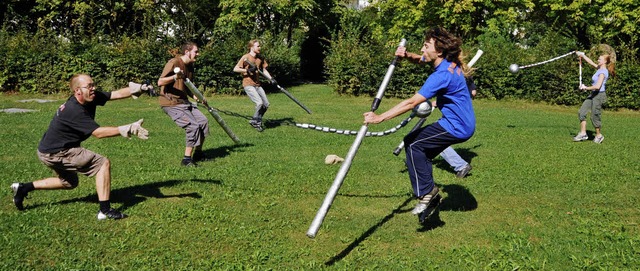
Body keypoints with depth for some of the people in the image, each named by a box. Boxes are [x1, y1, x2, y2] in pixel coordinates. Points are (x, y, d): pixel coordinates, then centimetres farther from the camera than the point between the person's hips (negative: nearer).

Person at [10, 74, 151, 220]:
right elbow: (98, 132, -32)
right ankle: (105, 210, -16)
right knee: (103, 163, -14)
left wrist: (138, 88, -24)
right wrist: (127, 130, -39)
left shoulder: (91, 97, -5)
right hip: (55, 153, -10)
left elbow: (117, 94, -9)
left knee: (69, 183, 30)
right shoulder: (74, 110, -29)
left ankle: (24, 187, 31)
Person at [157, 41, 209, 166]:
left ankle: (198, 154, 20)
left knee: (203, 121, 4)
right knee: (193, 126, -18)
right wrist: (175, 77, -37)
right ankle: (187, 159, -7)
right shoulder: (173, 63, -15)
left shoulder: (189, 66, 12)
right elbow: (160, 82, -21)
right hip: (171, 103, -9)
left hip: (184, 102, 9)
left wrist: (195, 96, 7)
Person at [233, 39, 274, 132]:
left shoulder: (260, 58, 9)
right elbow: (235, 69, -12)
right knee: (259, 103, -20)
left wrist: (271, 78, -1)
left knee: (266, 104, 3)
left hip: (257, 84, 7)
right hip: (248, 85, -7)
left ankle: (255, 121, 21)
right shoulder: (245, 57, -10)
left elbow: (264, 70, 15)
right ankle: (256, 122, 1)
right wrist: (247, 70, -20)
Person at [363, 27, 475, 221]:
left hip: (457, 127, -10)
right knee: (420, 150, 14)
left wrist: (380, 118, -30)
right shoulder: (449, 61, 1)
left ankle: (426, 192, -6)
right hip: (463, 124, 10)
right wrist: (407, 55, -6)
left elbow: (412, 103, -30)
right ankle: (430, 195, 19)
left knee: (412, 143, -10)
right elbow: (419, 59, 19)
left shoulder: (442, 75, -27)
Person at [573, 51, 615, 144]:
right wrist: (582, 55, 25)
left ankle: (599, 136, 16)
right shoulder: (600, 69, 9)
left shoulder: (603, 72, -17)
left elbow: (597, 86, -26)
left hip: (599, 95, -10)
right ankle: (583, 134, 6)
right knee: (582, 112, 4)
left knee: (595, 117, -1)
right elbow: (591, 62, 25)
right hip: (593, 94, 10)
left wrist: (586, 88, -14)